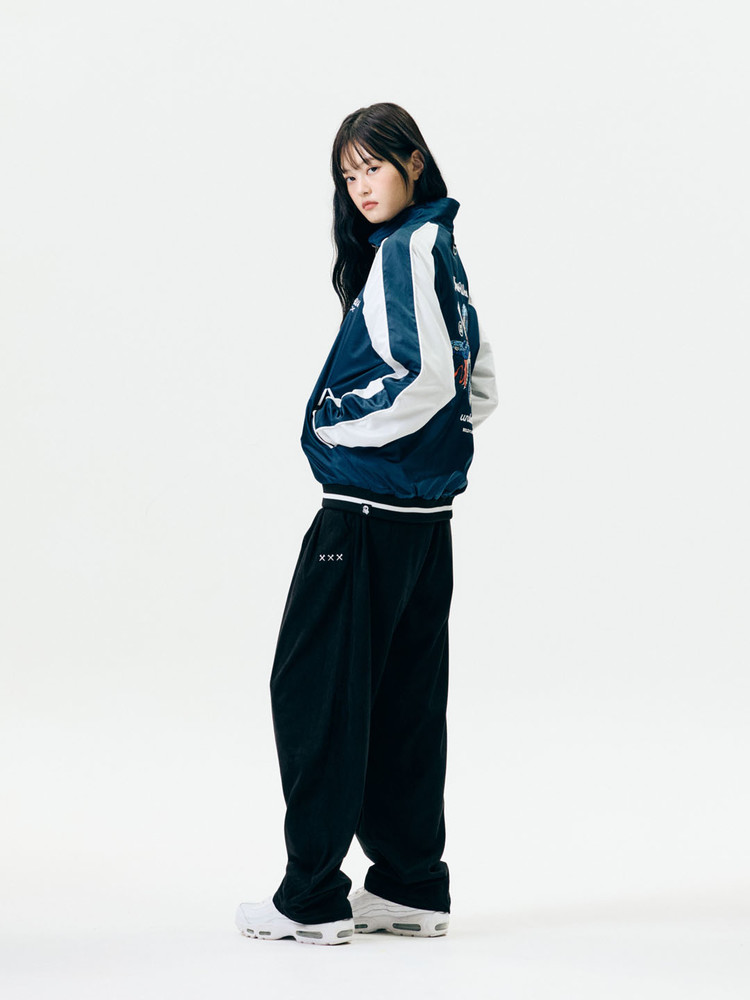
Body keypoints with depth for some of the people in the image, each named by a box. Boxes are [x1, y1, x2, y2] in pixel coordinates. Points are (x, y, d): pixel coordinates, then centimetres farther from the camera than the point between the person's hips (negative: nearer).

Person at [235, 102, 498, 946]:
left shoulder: (409, 247, -13)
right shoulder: (441, 249, 16)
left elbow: (427, 376, -23)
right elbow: (480, 389, 20)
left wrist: (339, 428, -11)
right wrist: (432, 438, 13)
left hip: (369, 508, -10)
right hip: (425, 508, 10)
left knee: (313, 685, -2)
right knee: (403, 693, 12)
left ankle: (313, 899, 2)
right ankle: (411, 885, 18)